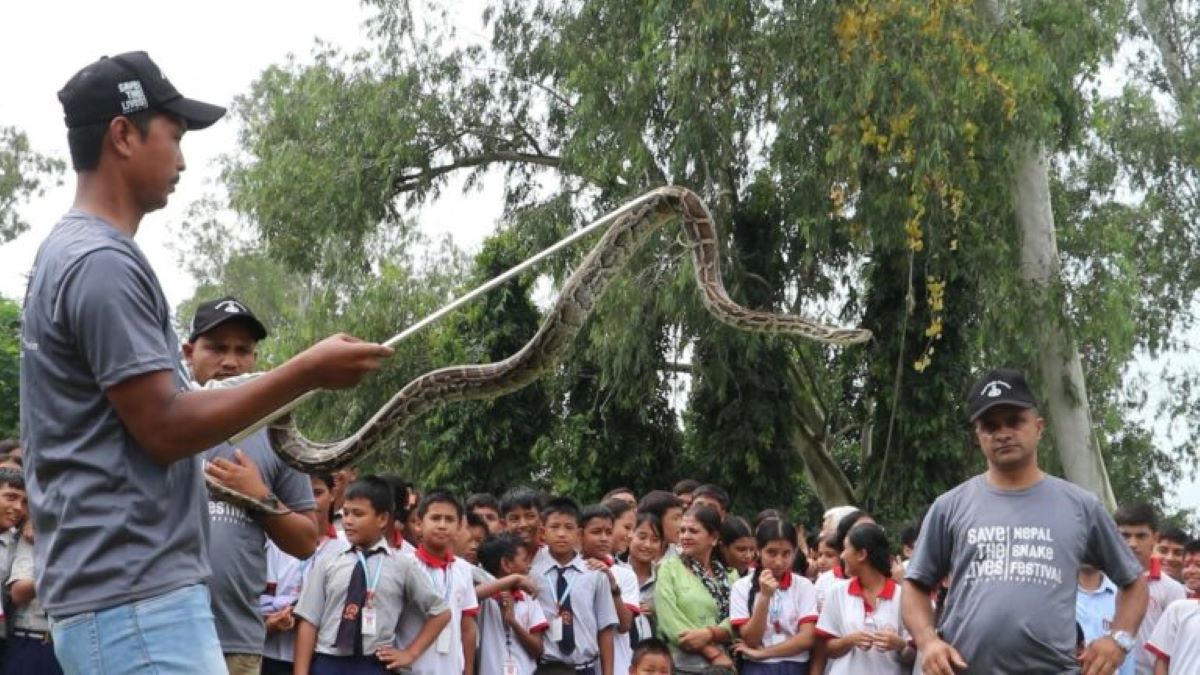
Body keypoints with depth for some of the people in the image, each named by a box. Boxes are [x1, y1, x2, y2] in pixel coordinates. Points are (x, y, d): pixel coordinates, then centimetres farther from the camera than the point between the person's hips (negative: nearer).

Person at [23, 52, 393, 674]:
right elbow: (165, 428, -17)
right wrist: (306, 373, -13)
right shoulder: (103, 262, -14)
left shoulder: (68, 254, 18)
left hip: (111, 591, 11)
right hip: (136, 596, -11)